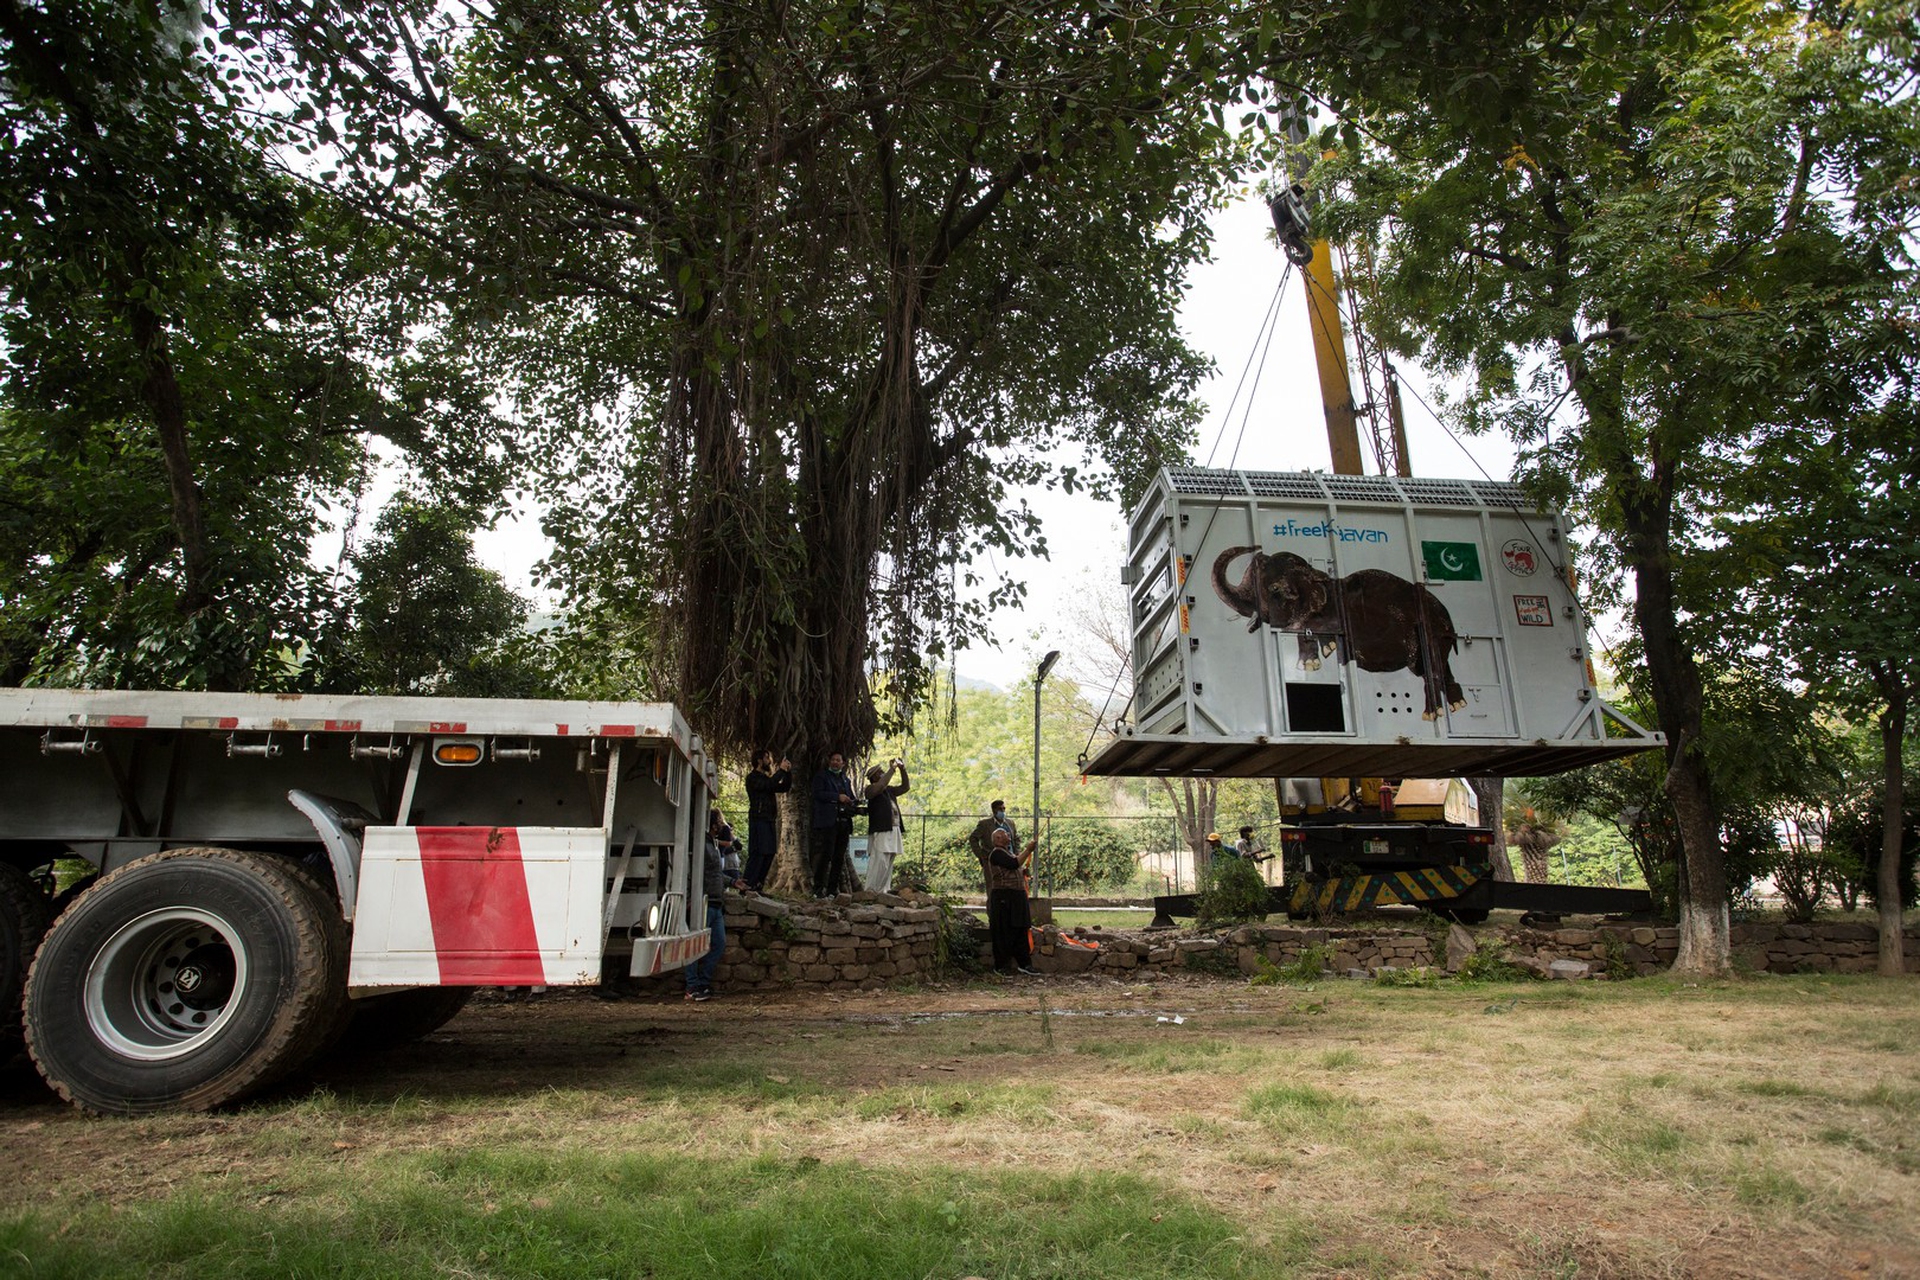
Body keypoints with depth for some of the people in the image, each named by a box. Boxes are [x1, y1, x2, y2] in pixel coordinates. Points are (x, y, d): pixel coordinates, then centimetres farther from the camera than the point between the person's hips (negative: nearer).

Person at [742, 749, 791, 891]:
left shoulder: (766, 778, 23)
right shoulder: (753, 777, -4)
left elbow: (785, 787, 21)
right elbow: (769, 785, -21)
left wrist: (788, 772, 8)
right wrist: (781, 770, -13)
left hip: (770, 821, 9)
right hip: (758, 820, -9)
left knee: (768, 854, 5)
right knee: (758, 853, -14)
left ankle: (756, 886, 8)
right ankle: (747, 886, -15)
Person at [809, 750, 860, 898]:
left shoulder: (846, 780, 23)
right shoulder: (821, 776, 6)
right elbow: (818, 793, -9)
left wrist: (855, 802, 3)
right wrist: (838, 797, -15)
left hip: (844, 822, 6)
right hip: (828, 821, -6)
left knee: (839, 858, 5)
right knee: (826, 855, -11)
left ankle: (832, 890, 10)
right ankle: (818, 890, -7)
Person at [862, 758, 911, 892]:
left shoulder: (889, 790, 22)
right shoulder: (871, 789, -1)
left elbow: (905, 787, 26)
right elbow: (881, 786, -22)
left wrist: (903, 769, 14)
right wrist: (892, 769, -15)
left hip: (893, 832, 8)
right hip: (880, 832, -8)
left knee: (888, 865, 6)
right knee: (879, 863, -15)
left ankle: (881, 891, 8)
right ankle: (870, 892, -14)